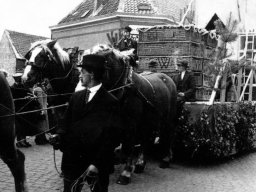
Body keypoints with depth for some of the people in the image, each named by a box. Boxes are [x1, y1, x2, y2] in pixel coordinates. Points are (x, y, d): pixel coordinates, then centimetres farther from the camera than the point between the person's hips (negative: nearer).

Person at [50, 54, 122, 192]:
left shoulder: (110, 102, -13)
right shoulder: (76, 96, 6)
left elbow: (111, 138, -15)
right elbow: (67, 122, 12)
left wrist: (97, 163, -21)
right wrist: (59, 135, -9)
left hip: (97, 165, -5)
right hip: (72, 160, 5)